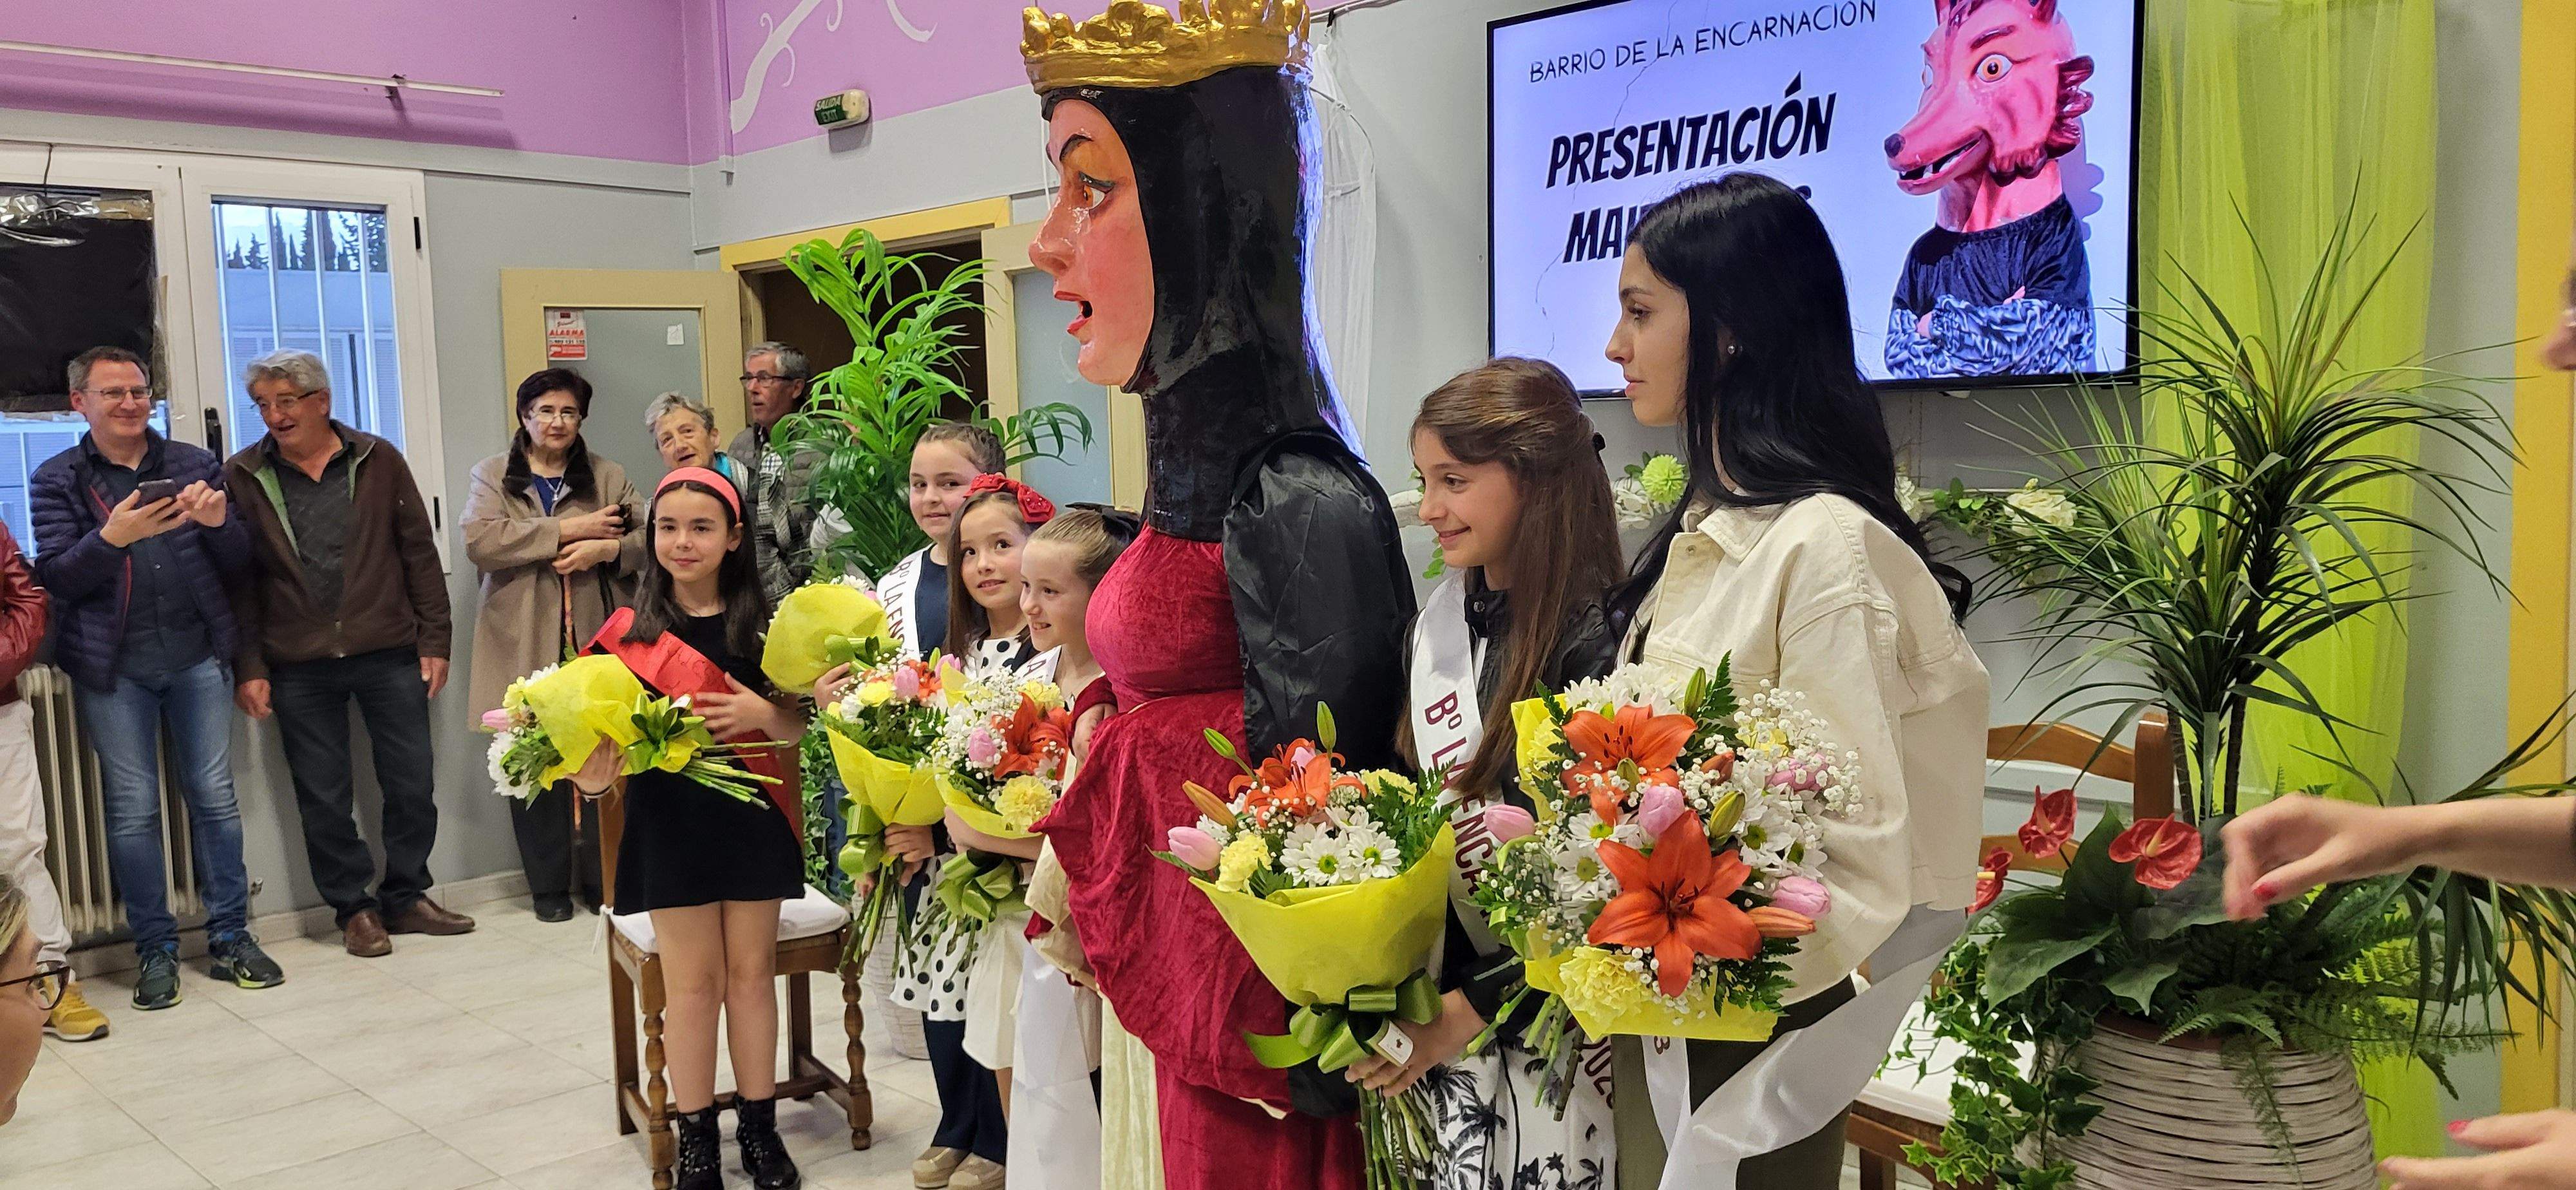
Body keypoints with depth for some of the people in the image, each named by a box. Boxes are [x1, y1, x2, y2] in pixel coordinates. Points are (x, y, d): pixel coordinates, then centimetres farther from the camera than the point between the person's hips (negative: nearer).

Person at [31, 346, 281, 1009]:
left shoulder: (195, 465, 10)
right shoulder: (58, 480, 5)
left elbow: (238, 567, 9)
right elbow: (55, 579, -3)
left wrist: (219, 522, -12)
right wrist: (111, 537, -21)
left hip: (198, 656, 1)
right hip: (113, 668, -1)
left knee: (214, 796, 3)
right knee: (133, 808, 1)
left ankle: (231, 937, 11)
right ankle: (156, 950, 11)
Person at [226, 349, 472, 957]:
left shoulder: (378, 461, 2)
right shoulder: (242, 477, 2)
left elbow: (419, 555, 4)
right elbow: (237, 580, 2)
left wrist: (434, 641, 1)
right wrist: (249, 668, -2)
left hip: (390, 655, 0)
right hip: (299, 668, 0)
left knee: (413, 787, 6)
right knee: (323, 800, 6)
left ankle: (404, 897, 22)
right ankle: (354, 908, 21)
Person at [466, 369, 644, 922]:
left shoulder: (608, 477, 15)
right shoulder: (493, 476, 10)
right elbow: (480, 541, -8)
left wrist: (605, 549, -13)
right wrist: (568, 531, -11)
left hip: (595, 645, 1)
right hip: (525, 648, 0)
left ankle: (601, 878, 9)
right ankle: (549, 885, 15)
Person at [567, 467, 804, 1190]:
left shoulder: (758, 625, 0)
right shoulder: (631, 632, -1)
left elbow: (797, 725, 2)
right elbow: (609, 725, 0)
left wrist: (760, 712, -18)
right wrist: (594, 774, -20)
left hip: (750, 813, 1)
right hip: (669, 818, 0)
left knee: (751, 972, 9)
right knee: (693, 980, 5)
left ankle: (759, 1128, 22)